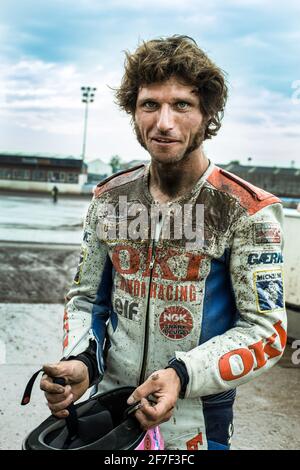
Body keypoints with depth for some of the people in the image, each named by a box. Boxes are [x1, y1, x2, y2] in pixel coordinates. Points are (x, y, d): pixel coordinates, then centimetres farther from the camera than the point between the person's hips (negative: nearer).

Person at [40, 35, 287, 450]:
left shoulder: (247, 211, -15)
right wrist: (80, 362, -12)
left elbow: (266, 330, -14)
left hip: (195, 423, -3)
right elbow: (87, 296, 7)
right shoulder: (109, 199, -1)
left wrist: (182, 375, -27)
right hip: (108, 405, 4)